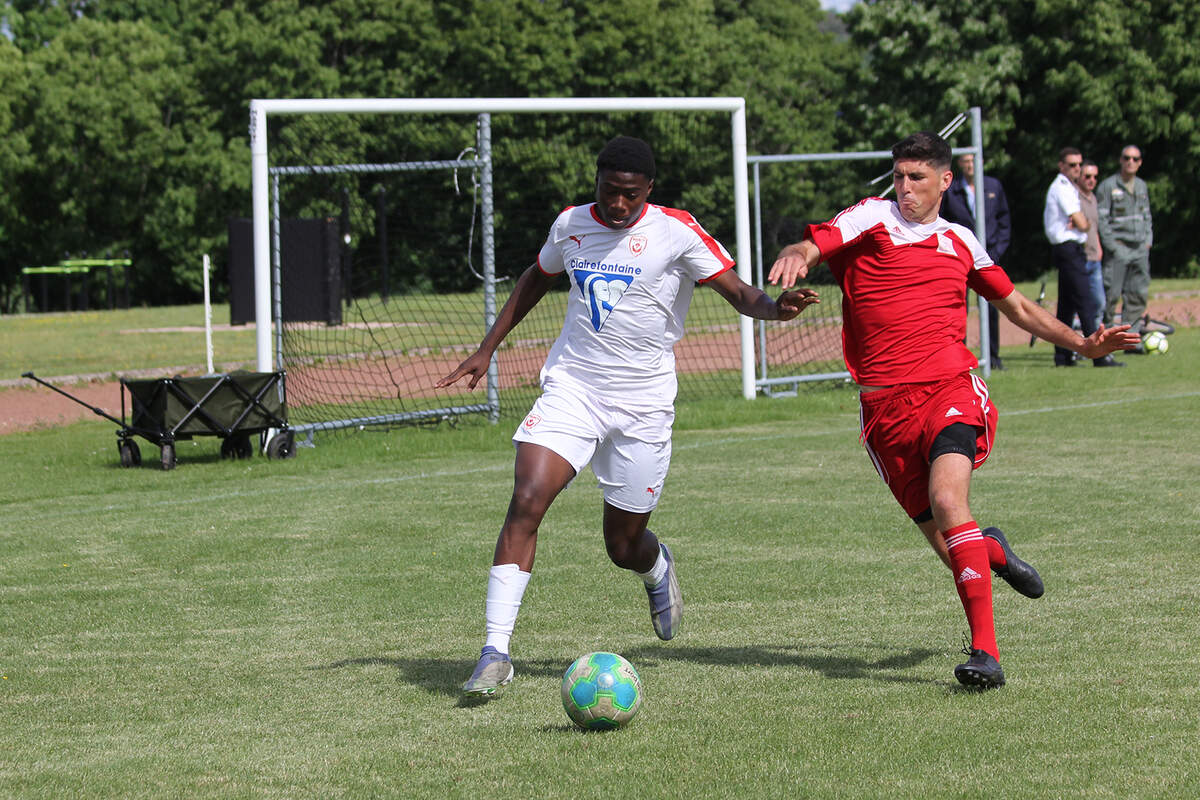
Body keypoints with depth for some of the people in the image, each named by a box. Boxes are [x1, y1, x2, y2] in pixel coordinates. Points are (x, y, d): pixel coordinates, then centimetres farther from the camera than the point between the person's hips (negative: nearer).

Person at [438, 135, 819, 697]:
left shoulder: (675, 231, -7)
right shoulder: (571, 225, 5)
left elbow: (739, 292, -11)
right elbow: (535, 280, 24)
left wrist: (775, 308, -34)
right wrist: (486, 350, 21)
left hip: (643, 403, -2)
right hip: (571, 388, 2)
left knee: (624, 545, 5)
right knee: (526, 502, -20)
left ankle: (658, 570, 46)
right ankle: (496, 651, -18)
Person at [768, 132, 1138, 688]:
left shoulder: (960, 241, 16)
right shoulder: (872, 219, 6)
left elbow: (1017, 307, 29)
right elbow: (810, 247, -9)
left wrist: (1082, 344, 22)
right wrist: (795, 258, -32)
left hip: (950, 389, 0)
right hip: (885, 407, 0)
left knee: (947, 500, -27)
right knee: (944, 544, 0)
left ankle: (985, 652, -27)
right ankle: (992, 551, 40)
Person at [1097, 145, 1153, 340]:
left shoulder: (1141, 186, 15)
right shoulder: (1107, 186, -6)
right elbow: (1101, 218, -9)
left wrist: (1148, 240, 10)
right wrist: (1112, 246, -13)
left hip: (1140, 249, 6)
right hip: (1118, 248, -6)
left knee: (1139, 294, 4)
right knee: (1111, 294, -9)